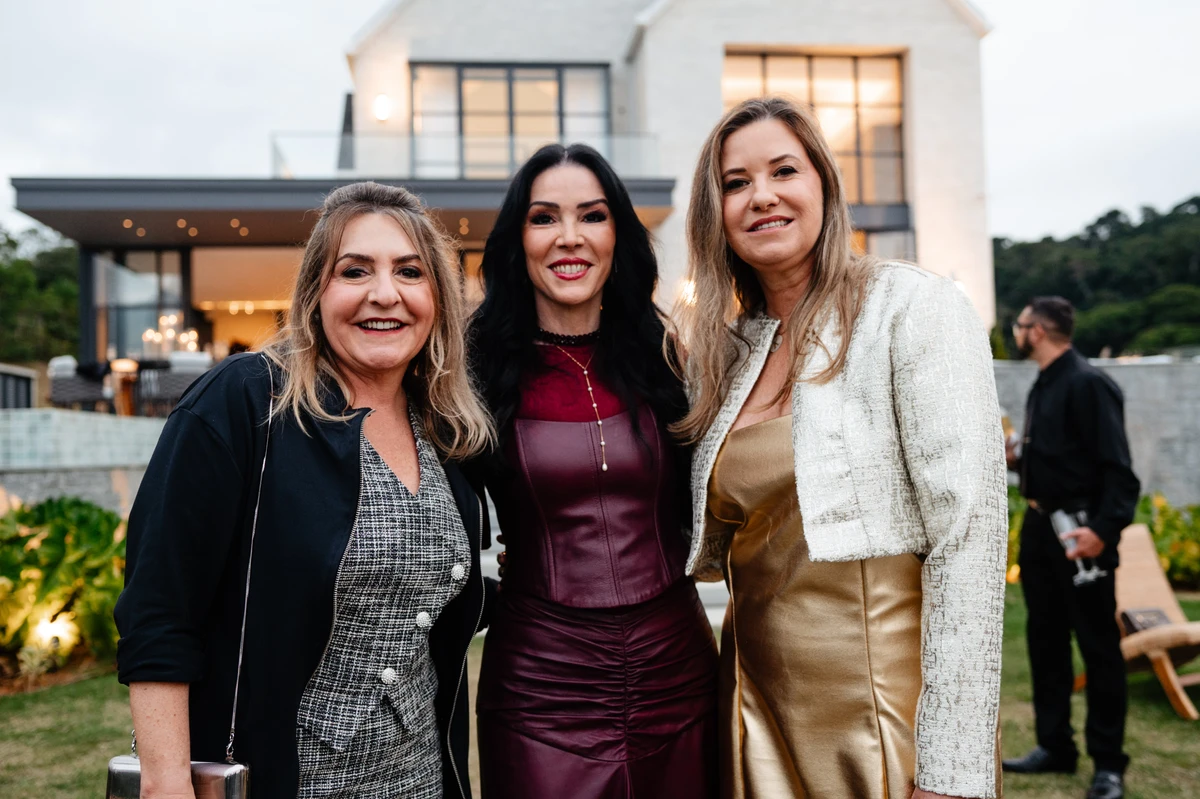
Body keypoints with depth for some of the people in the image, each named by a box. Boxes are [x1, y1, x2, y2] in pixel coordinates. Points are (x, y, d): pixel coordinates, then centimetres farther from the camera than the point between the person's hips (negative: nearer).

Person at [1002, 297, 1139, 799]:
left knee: (1098, 647, 1)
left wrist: (1103, 529, -30)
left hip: (1080, 532, -9)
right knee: (1045, 641, 14)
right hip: (1039, 529, 9)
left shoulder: (1087, 384, -15)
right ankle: (1055, 746, 26)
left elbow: (1117, 468, -21)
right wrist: (1017, 460, 6)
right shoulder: (1042, 386, 13)